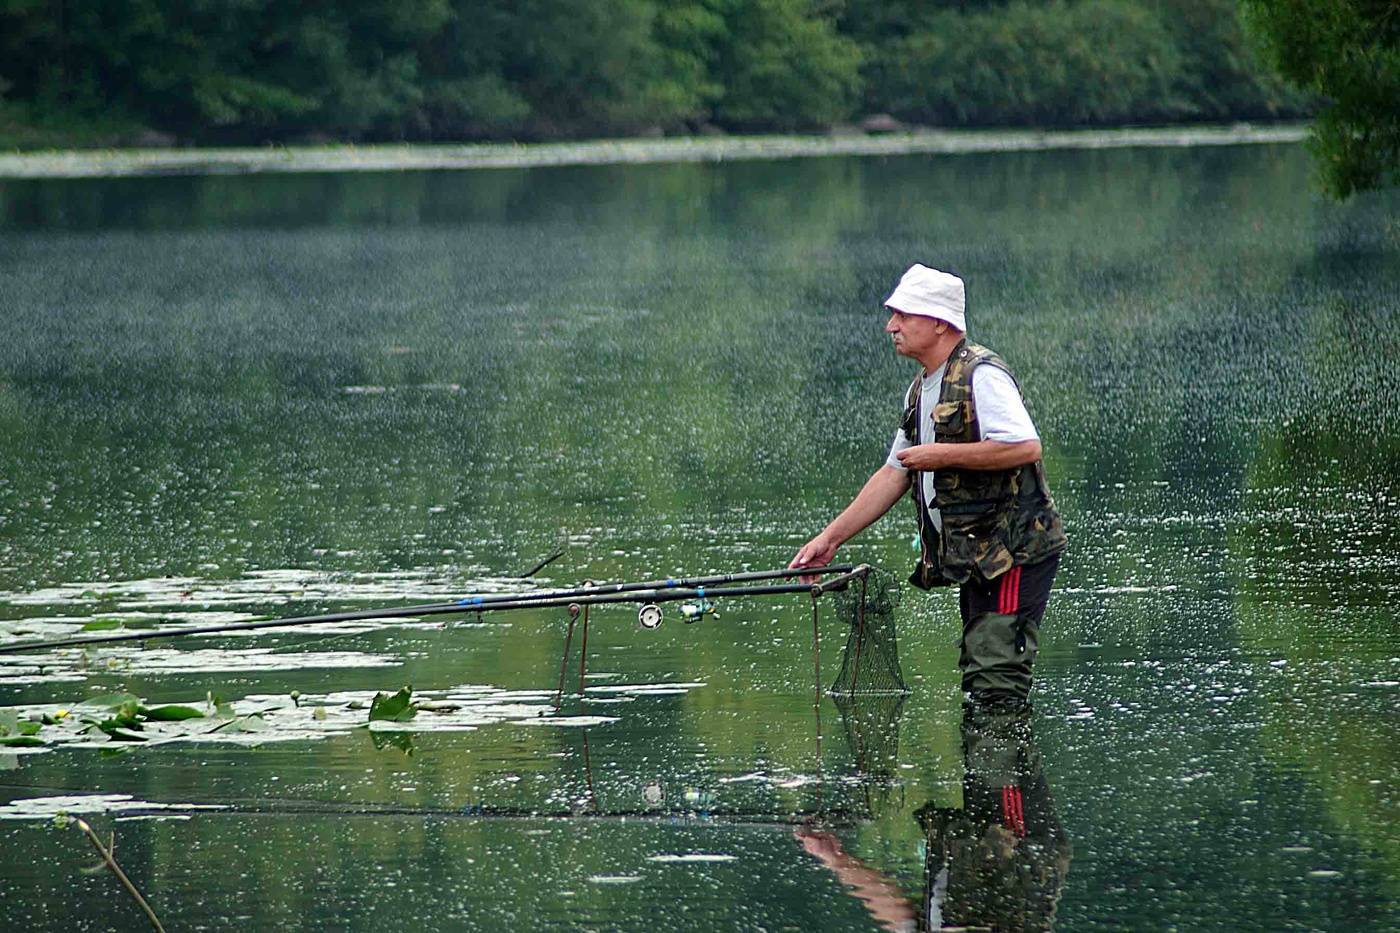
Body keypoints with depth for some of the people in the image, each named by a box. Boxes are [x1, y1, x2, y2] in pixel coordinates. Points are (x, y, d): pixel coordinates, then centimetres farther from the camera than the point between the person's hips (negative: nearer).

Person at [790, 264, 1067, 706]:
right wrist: (830, 538, 15)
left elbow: (1026, 446, -27)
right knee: (977, 675, 14)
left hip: (1014, 553, -10)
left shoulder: (981, 376, -15)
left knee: (997, 681, -13)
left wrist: (941, 455, -19)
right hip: (978, 557, 10)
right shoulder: (922, 391, 16)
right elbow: (894, 474, 20)